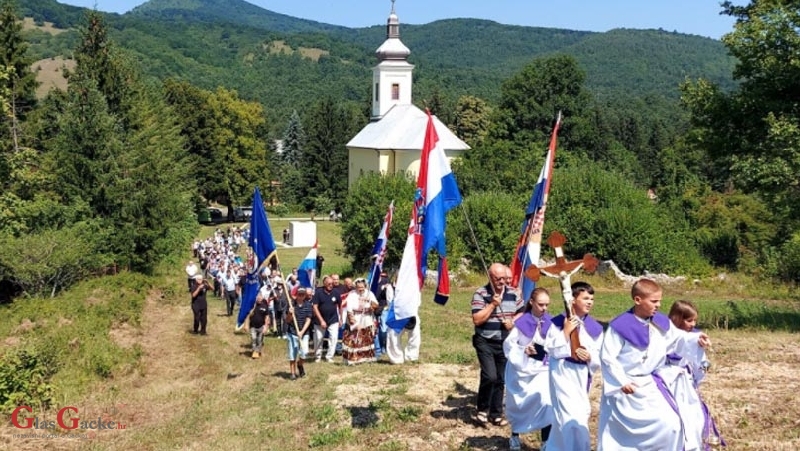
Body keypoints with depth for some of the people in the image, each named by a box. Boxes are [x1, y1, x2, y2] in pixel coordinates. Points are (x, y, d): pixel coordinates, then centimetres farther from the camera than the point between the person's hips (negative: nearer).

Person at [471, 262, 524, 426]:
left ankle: (496, 413, 24)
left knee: (501, 379, 10)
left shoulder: (512, 293, 2)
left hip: (505, 344, 5)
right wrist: (493, 304, -21)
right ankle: (482, 409, 4)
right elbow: (477, 320, -17)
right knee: (490, 376, -17)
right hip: (485, 343, -4)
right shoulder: (480, 294, -11)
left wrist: (513, 322, -7)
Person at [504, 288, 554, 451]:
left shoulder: (550, 323, -5)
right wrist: (523, 351, -19)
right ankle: (515, 436, 36)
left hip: (542, 369, 0)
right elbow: (508, 344, -5)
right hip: (521, 369, 0)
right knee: (518, 404, 13)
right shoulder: (522, 322, -10)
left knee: (546, 402, -19)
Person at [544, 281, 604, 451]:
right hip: (563, 372, -5)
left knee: (564, 417, 17)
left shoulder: (595, 327, 1)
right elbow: (550, 349, -14)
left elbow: (600, 357, 4)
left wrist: (590, 357, -17)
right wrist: (566, 331, -21)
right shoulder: (559, 322, -10)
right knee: (572, 417, -14)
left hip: (582, 374, 5)